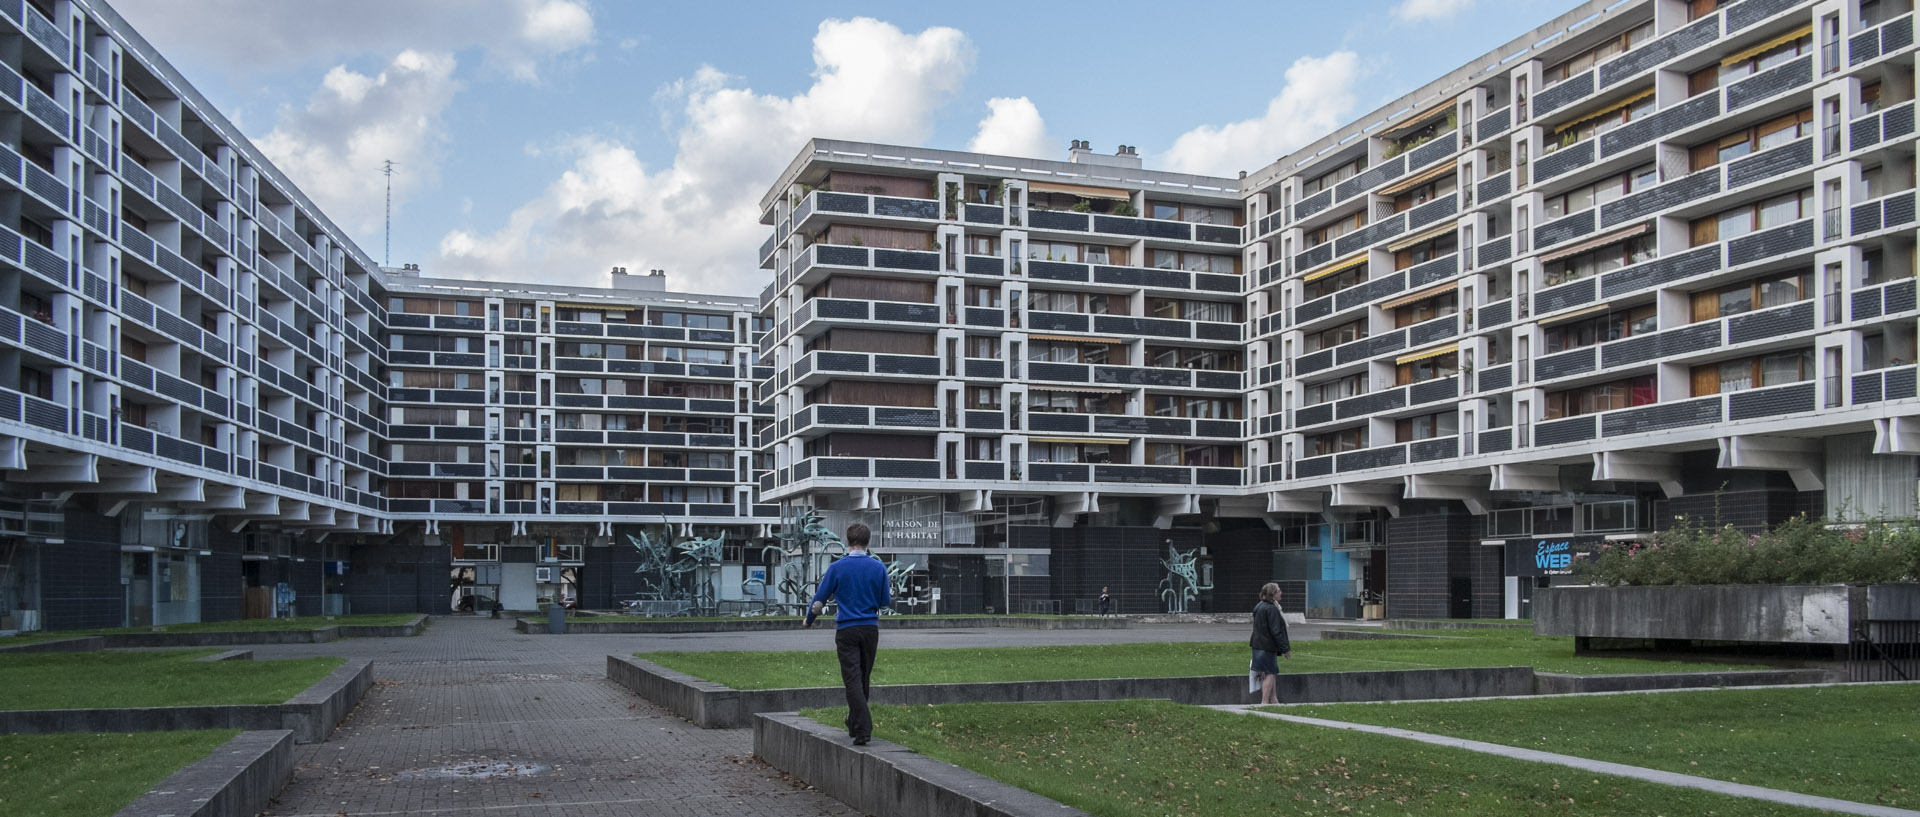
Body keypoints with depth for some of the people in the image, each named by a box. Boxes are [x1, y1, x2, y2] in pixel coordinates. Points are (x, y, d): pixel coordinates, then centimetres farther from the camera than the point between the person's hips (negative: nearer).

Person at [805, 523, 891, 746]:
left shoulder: (837, 567, -6)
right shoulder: (878, 567, -1)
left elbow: (820, 599, 2)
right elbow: (885, 602, 4)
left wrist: (809, 620, 19)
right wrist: (891, 593, 27)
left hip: (846, 630, -3)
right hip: (870, 628, 3)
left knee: (853, 681, -4)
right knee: (864, 680, 16)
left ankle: (863, 730, -15)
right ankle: (854, 725, 30)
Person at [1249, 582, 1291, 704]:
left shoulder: (1259, 607, 13)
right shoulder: (1271, 609, -18)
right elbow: (1276, 631, -20)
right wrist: (1285, 648, -14)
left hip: (1259, 645, 10)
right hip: (1268, 647, -10)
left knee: (1271, 674, 16)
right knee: (1270, 674, -4)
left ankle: (1273, 700, 20)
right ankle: (1264, 702, -4)